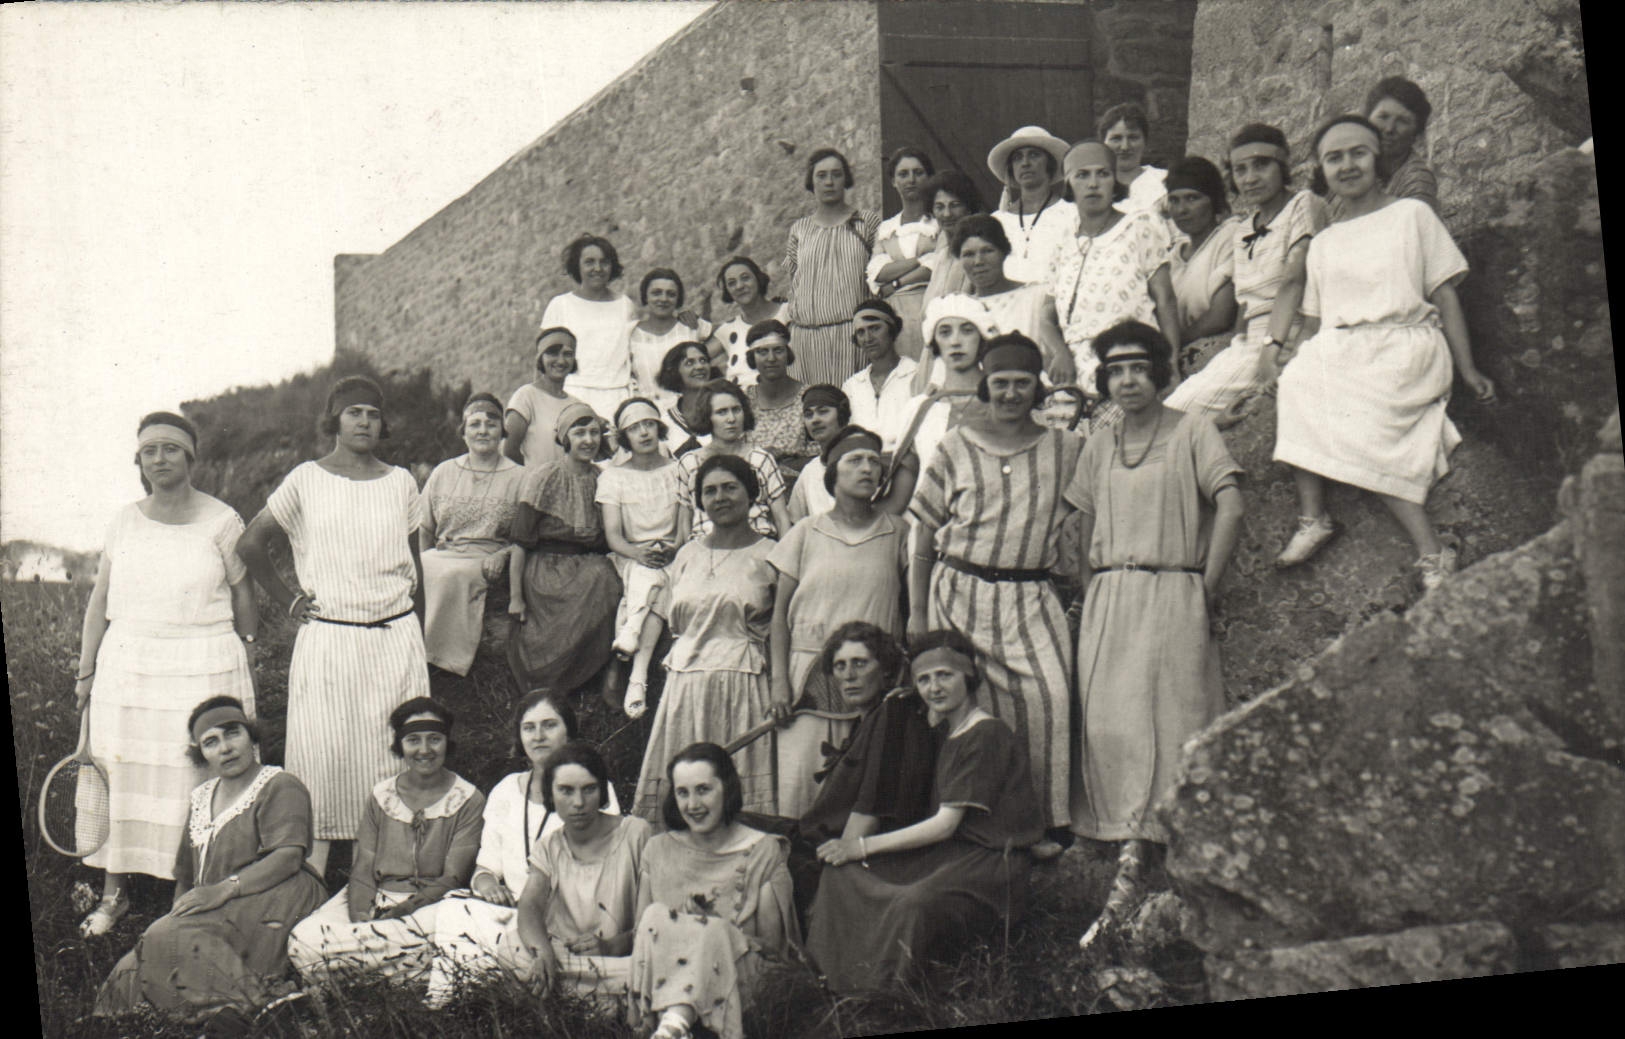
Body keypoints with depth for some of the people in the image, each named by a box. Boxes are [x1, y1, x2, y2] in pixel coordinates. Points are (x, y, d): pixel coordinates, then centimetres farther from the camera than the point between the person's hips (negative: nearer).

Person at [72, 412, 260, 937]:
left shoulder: (221, 521, -2)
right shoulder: (125, 521, 6)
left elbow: (243, 597, 6)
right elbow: (99, 601, 11)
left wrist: (246, 662, 12)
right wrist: (85, 671, 10)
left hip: (204, 667, -3)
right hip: (128, 665, 3)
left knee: (200, 781, -2)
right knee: (119, 775, 5)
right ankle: (113, 891, 17)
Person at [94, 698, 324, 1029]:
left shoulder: (281, 788, 3)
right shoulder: (200, 798, 24)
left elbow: (289, 856, -13)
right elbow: (185, 875, 27)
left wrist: (226, 888, -22)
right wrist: (178, 912, 7)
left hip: (271, 900, -6)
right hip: (219, 913, 7)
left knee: (171, 938, -32)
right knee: (131, 972, -20)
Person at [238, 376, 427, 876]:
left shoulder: (401, 482, 9)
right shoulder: (306, 482, 1)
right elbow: (250, 544, 7)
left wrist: (419, 639, 13)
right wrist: (287, 601, 4)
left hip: (396, 637, 2)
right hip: (328, 639, -2)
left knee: (396, 758, 2)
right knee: (324, 759, -3)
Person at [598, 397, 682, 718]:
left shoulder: (678, 471, 11)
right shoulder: (612, 476, 9)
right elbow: (612, 534, -2)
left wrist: (672, 550, -19)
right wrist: (638, 552, -23)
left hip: (671, 559, -1)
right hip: (628, 557, 1)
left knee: (650, 580, -35)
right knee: (647, 580, -34)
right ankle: (638, 677, -45)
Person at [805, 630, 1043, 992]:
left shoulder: (987, 735, -13)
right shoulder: (949, 734, 16)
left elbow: (945, 825, -15)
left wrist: (864, 846, -11)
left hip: (994, 864, -9)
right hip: (950, 853, 9)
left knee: (914, 904, -37)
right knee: (842, 871, -8)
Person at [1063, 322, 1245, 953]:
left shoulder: (1191, 432, 3)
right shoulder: (1097, 450, 17)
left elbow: (1230, 507, -7)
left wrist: (1205, 591, -10)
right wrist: (1091, 591, 4)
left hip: (1172, 597, -5)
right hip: (1106, 605, 5)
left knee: (1171, 727, -11)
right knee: (1111, 729, -3)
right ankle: (1128, 872, 1)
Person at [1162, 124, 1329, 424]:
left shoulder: (1303, 205, -2)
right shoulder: (1244, 233, 21)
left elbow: (1293, 281, -15)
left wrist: (1271, 347, -26)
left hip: (1283, 344, -8)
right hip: (1242, 347, 8)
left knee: (1175, 419, -22)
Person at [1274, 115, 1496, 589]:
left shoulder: (1412, 214, 10)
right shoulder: (1324, 243, 22)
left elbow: (1445, 294, 5)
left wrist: (1467, 369, -1)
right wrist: (1304, 361, 3)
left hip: (1404, 344, -4)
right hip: (1338, 350, 5)